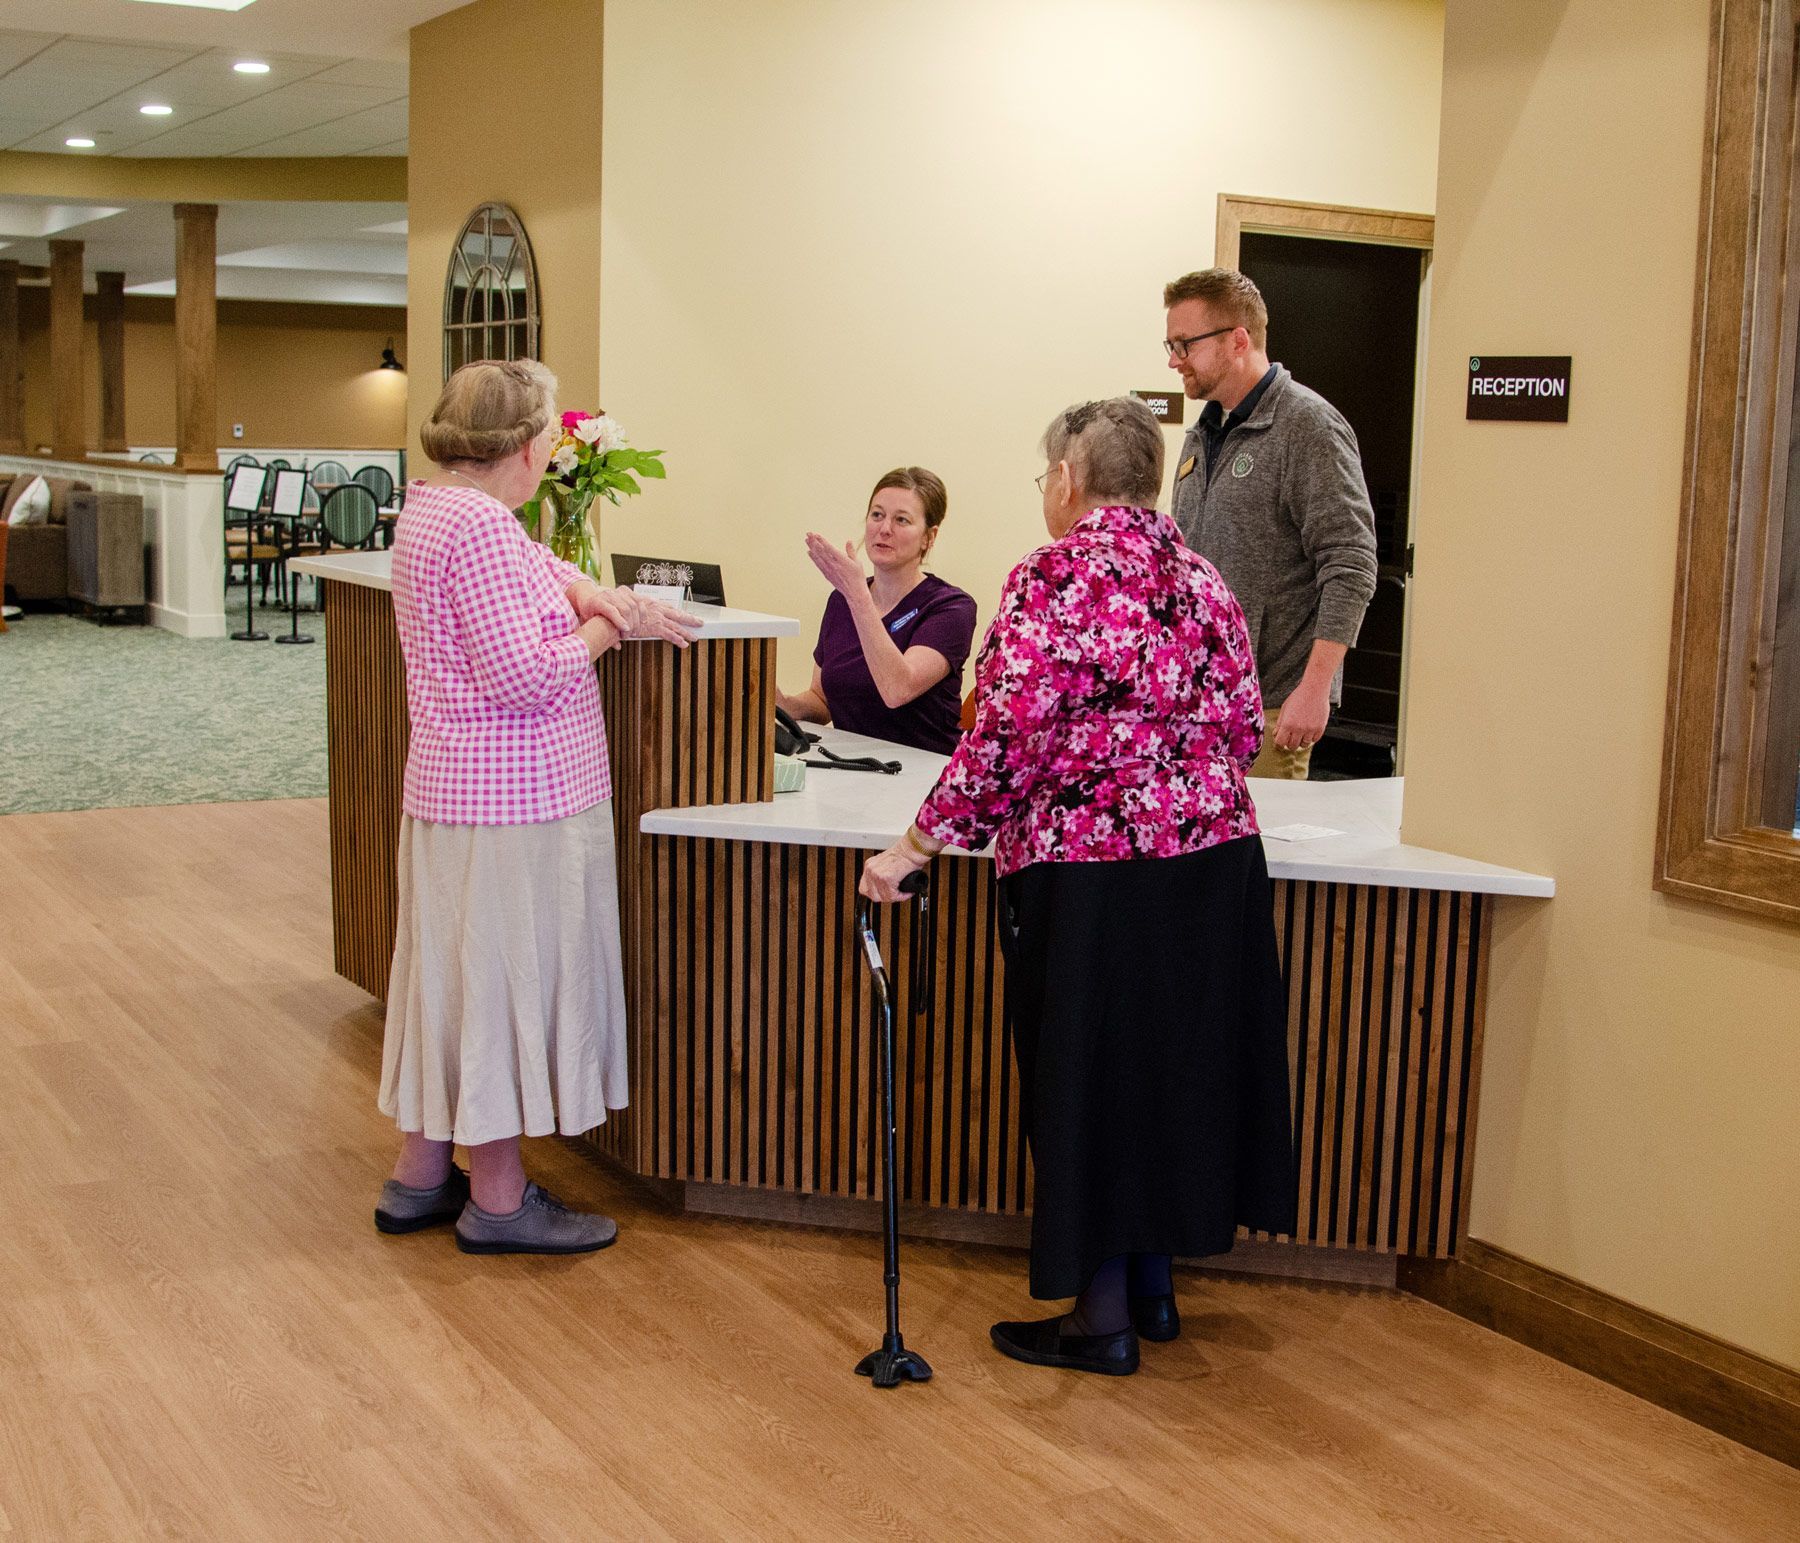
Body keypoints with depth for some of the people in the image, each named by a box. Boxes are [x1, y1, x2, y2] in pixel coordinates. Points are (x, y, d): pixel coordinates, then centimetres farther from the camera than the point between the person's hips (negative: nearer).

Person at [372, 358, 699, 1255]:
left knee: (456, 973, 17)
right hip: (513, 798, -10)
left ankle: (420, 1176, 27)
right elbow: (521, 678, -25)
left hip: (451, 786, 10)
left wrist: (591, 593, 5)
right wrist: (593, 636, -8)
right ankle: (498, 1200, 11)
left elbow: (532, 564, 24)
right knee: (503, 974, 0)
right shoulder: (478, 526, -20)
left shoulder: (434, 504, 11)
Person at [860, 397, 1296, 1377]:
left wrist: (916, 846, -9)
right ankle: (1152, 1286, 31)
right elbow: (1242, 725, 10)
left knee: (1091, 1079, 6)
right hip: (1213, 858, 7)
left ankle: (1102, 1320, 16)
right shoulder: (1201, 580, 9)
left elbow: (1005, 740, -17)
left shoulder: (1053, 579, -12)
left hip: (1093, 875, -7)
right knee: (1176, 1066, 18)